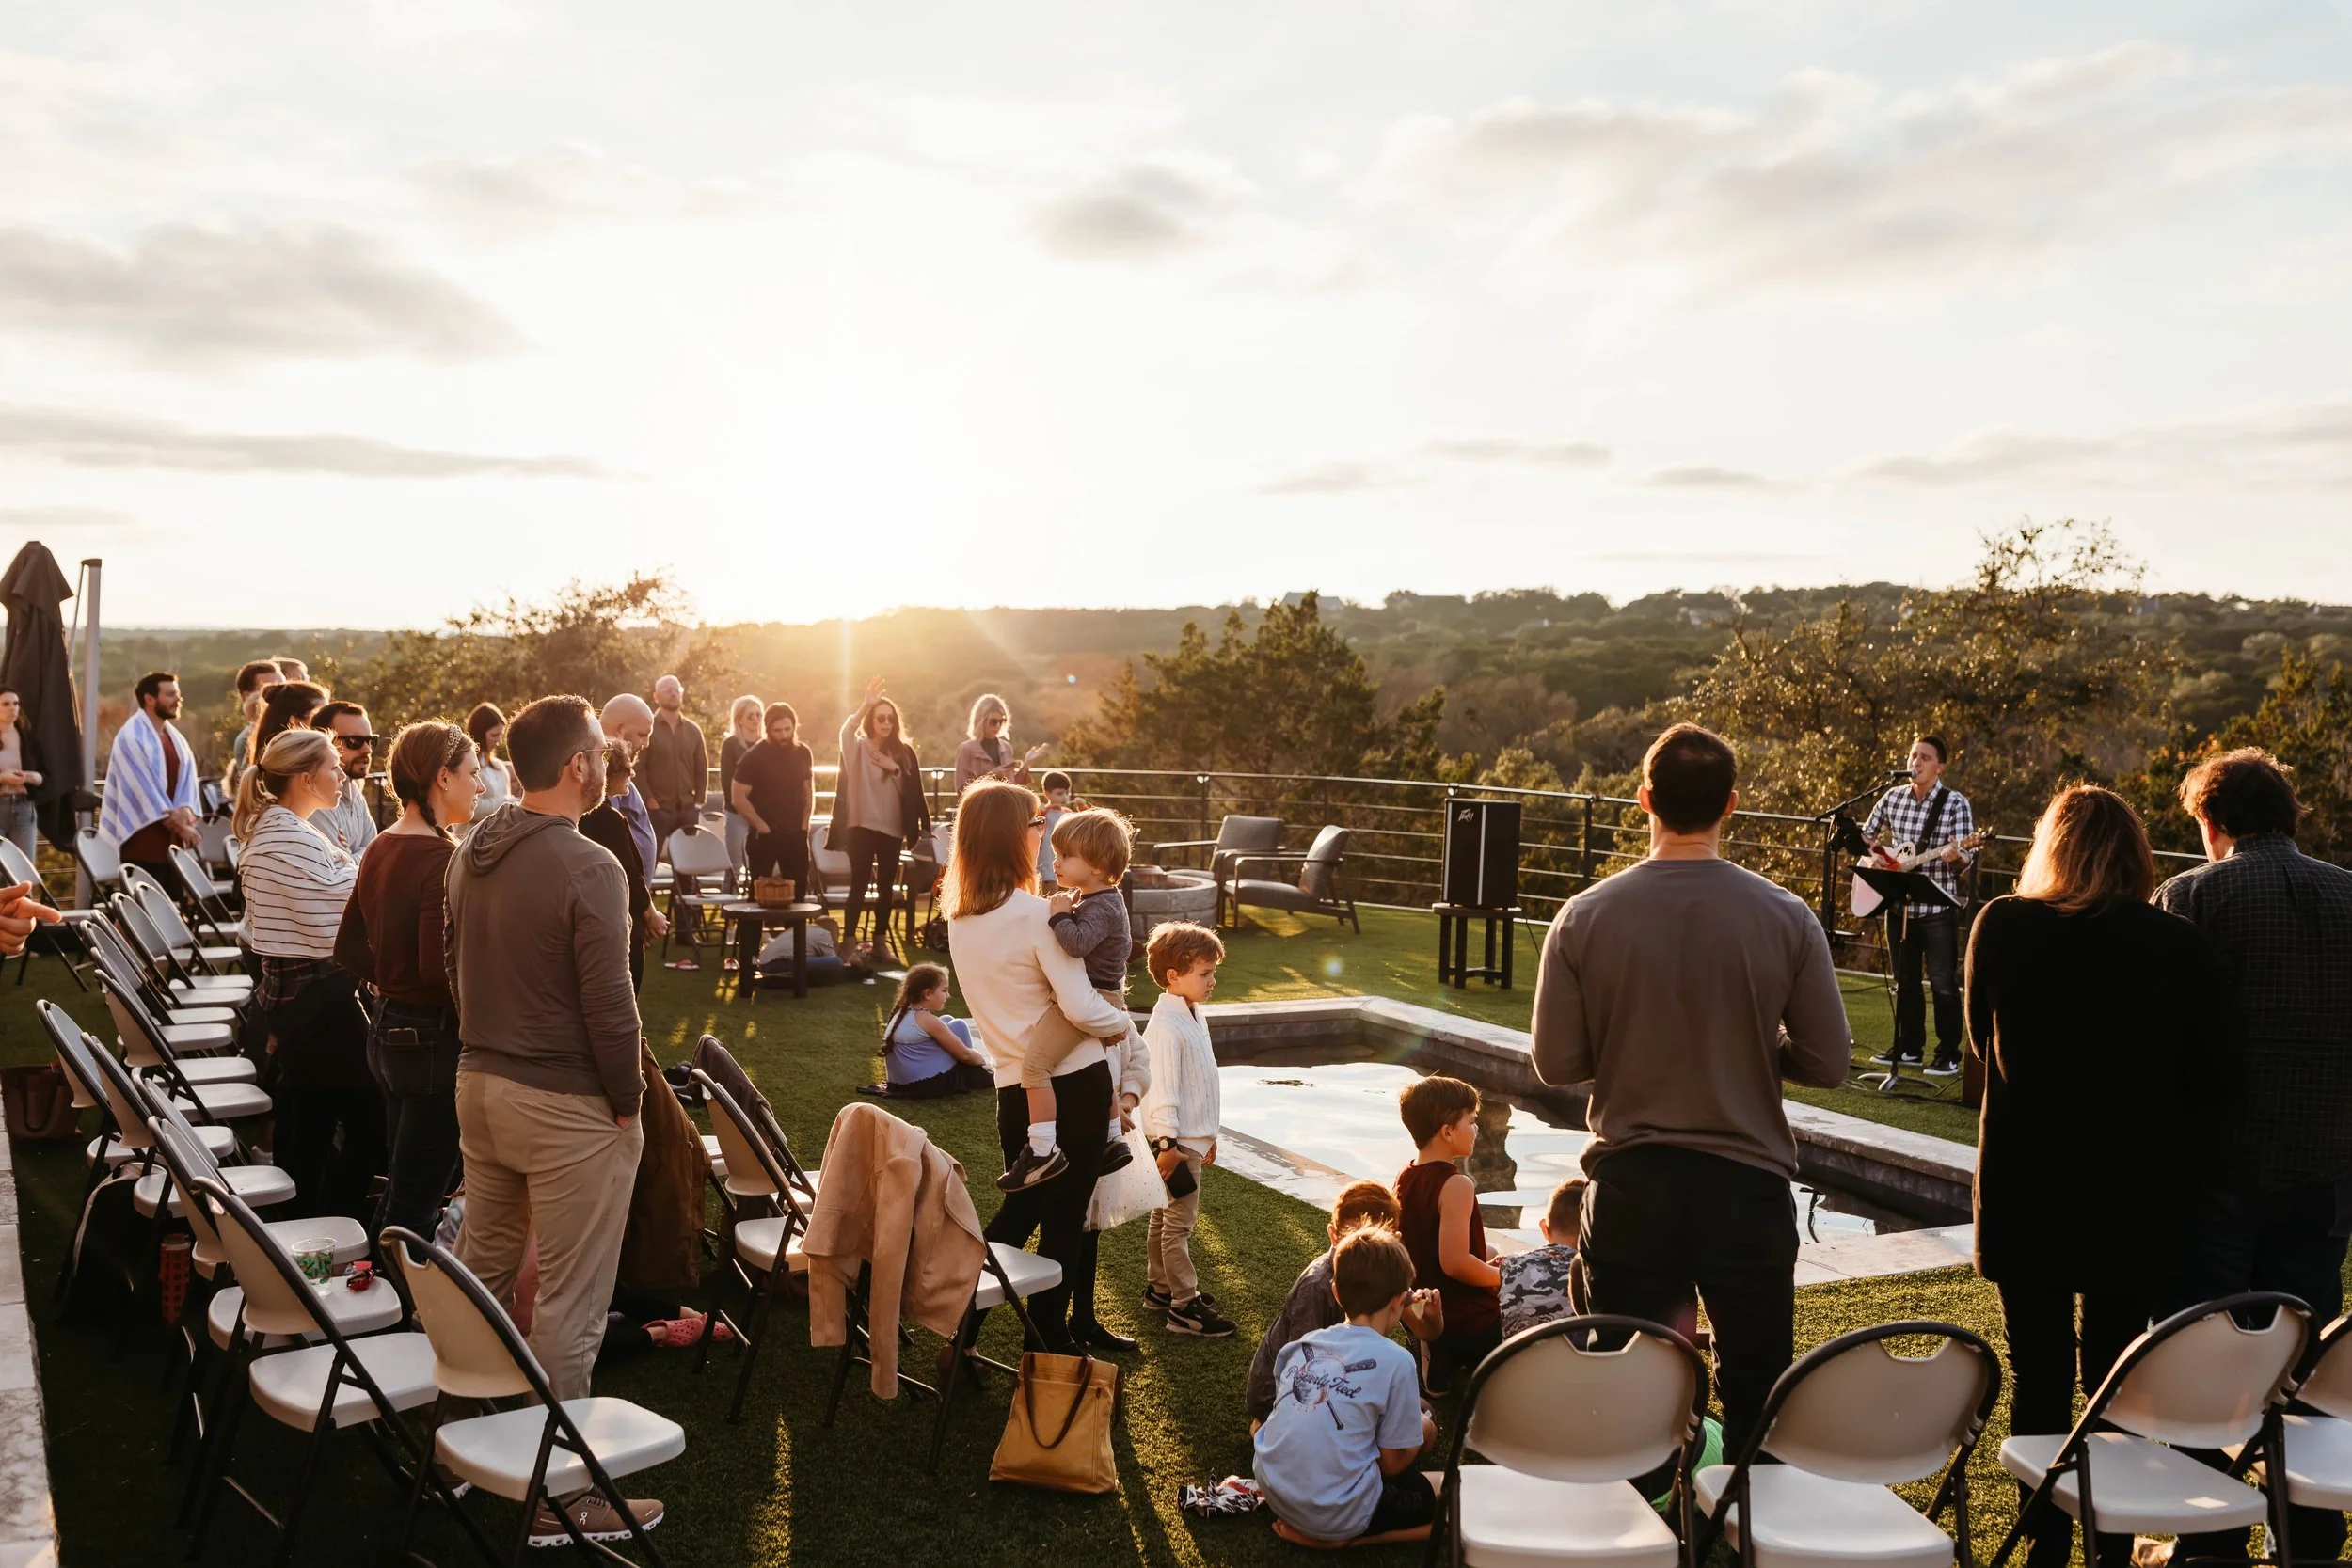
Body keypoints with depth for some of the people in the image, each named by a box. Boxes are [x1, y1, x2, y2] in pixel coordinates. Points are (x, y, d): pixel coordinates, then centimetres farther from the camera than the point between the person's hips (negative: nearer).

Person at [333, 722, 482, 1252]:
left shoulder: (380, 850, 8)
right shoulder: (442, 860, -20)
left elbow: (349, 948, 14)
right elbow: (440, 969, -25)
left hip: (387, 1030, 9)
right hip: (434, 1041, -9)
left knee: (400, 1191, 21)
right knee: (415, 1206, 1)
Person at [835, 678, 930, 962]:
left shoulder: (904, 751, 7)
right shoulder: (858, 747, -1)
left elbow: (913, 791, 2)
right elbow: (846, 730, -25)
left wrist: (894, 768, -13)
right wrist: (866, 704, -37)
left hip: (892, 827, 3)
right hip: (862, 825, -3)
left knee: (886, 886, 9)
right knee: (859, 884, -6)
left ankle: (880, 940, 18)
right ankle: (849, 942, -5)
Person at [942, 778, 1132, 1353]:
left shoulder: (959, 919, 3)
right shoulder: (1037, 914, -19)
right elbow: (1081, 1008, -23)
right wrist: (1123, 1023, -5)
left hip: (1014, 1085, 6)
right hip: (1073, 1083, -6)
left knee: (1018, 1208, 22)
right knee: (1063, 1219, 8)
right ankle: (1050, 1343, 18)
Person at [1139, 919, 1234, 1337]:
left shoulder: (1194, 1016, 10)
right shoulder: (1166, 1026, -21)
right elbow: (1162, 1088, -23)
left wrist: (1207, 1136, 23)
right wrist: (1167, 1143, -25)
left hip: (1194, 1136, 10)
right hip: (1178, 1143, -10)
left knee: (1165, 1217, 20)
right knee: (1179, 1223, -3)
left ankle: (1159, 1288, 31)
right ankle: (1185, 1307, 2)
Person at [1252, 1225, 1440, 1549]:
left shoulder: (1303, 1344, 4)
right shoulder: (1395, 1360, -13)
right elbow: (1393, 1462, -7)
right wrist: (1419, 1427, 14)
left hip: (1274, 1490, 7)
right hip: (1337, 1512, -7)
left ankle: (1309, 1524, 9)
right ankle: (1339, 1538, -3)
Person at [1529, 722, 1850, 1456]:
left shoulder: (1585, 916, -9)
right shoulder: (1787, 918, -9)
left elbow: (1555, 1062, -5)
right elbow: (1828, 1063, -5)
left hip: (1630, 1184, 0)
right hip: (1748, 1182, 0)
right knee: (1756, 1398, 16)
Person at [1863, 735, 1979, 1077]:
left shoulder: (1956, 803, -8)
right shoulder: (1893, 797, 5)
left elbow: (1965, 861, -12)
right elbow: (1865, 836, 18)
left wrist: (1954, 857, -35)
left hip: (1938, 909, -5)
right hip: (1899, 905, 5)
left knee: (1943, 983, -1)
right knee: (1905, 981, 13)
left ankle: (1948, 1054, 7)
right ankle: (1909, 1047, 24)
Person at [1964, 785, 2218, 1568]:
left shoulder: (2001, 926, -9)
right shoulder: (2178, 943, -9)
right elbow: (2203, 1074, -3)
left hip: (2026, 1186, 0)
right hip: (2136, 1190, 1)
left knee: (2038, 1377, 11)